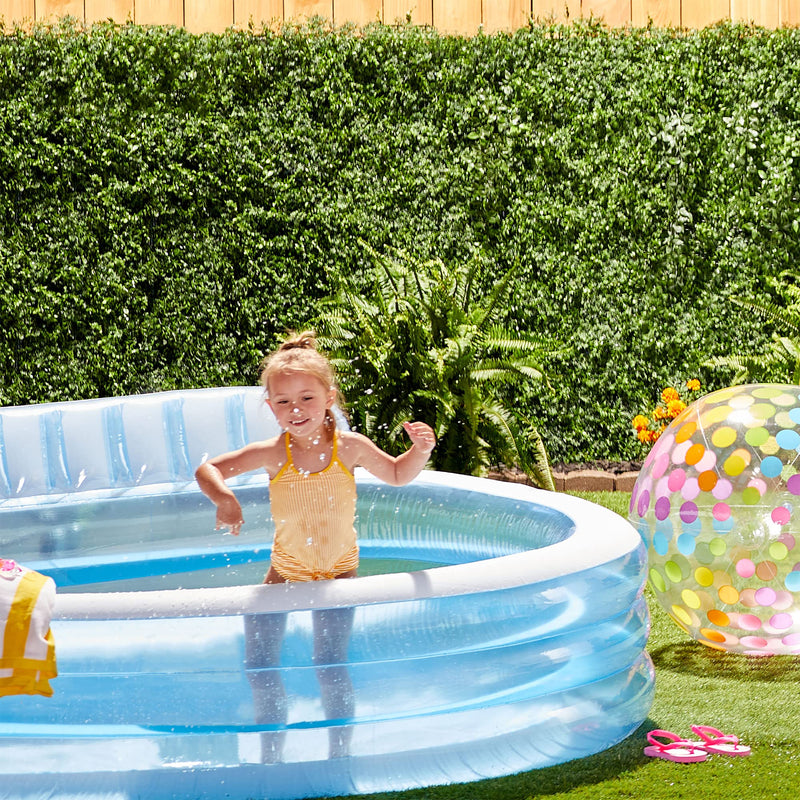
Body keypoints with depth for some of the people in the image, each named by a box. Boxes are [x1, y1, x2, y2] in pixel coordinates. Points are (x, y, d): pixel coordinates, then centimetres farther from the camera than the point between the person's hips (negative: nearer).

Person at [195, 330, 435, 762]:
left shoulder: (350, 447, -12)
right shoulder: (272, 454, -13)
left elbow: (397, 474, 6)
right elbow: (208, 469, -11)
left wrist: (420, 450, -14)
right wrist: (223, 498, -31)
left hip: (337, 572, -2)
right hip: (285, 569, 2)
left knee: (330, 668, -10)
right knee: (258, 667, 1)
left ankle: (340, 757, 9)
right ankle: (270, 755, 21)